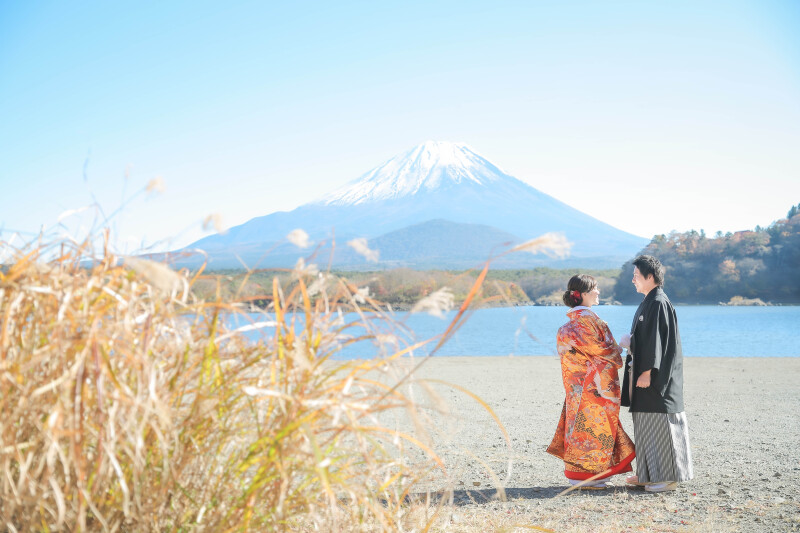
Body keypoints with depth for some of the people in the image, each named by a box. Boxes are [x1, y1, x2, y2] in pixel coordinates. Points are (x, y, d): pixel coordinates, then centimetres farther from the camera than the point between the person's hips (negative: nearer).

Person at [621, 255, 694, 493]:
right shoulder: (648, 303, 15)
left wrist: (647, 372, -23)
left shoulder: (658, 303, -15)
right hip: (644, 372, 10)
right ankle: (649, 474, 19)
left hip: (656, 376, -10)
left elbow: (656, 340, -21)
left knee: (660, 424, -5)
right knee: (647, 425, 13)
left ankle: (668, 477, 1)